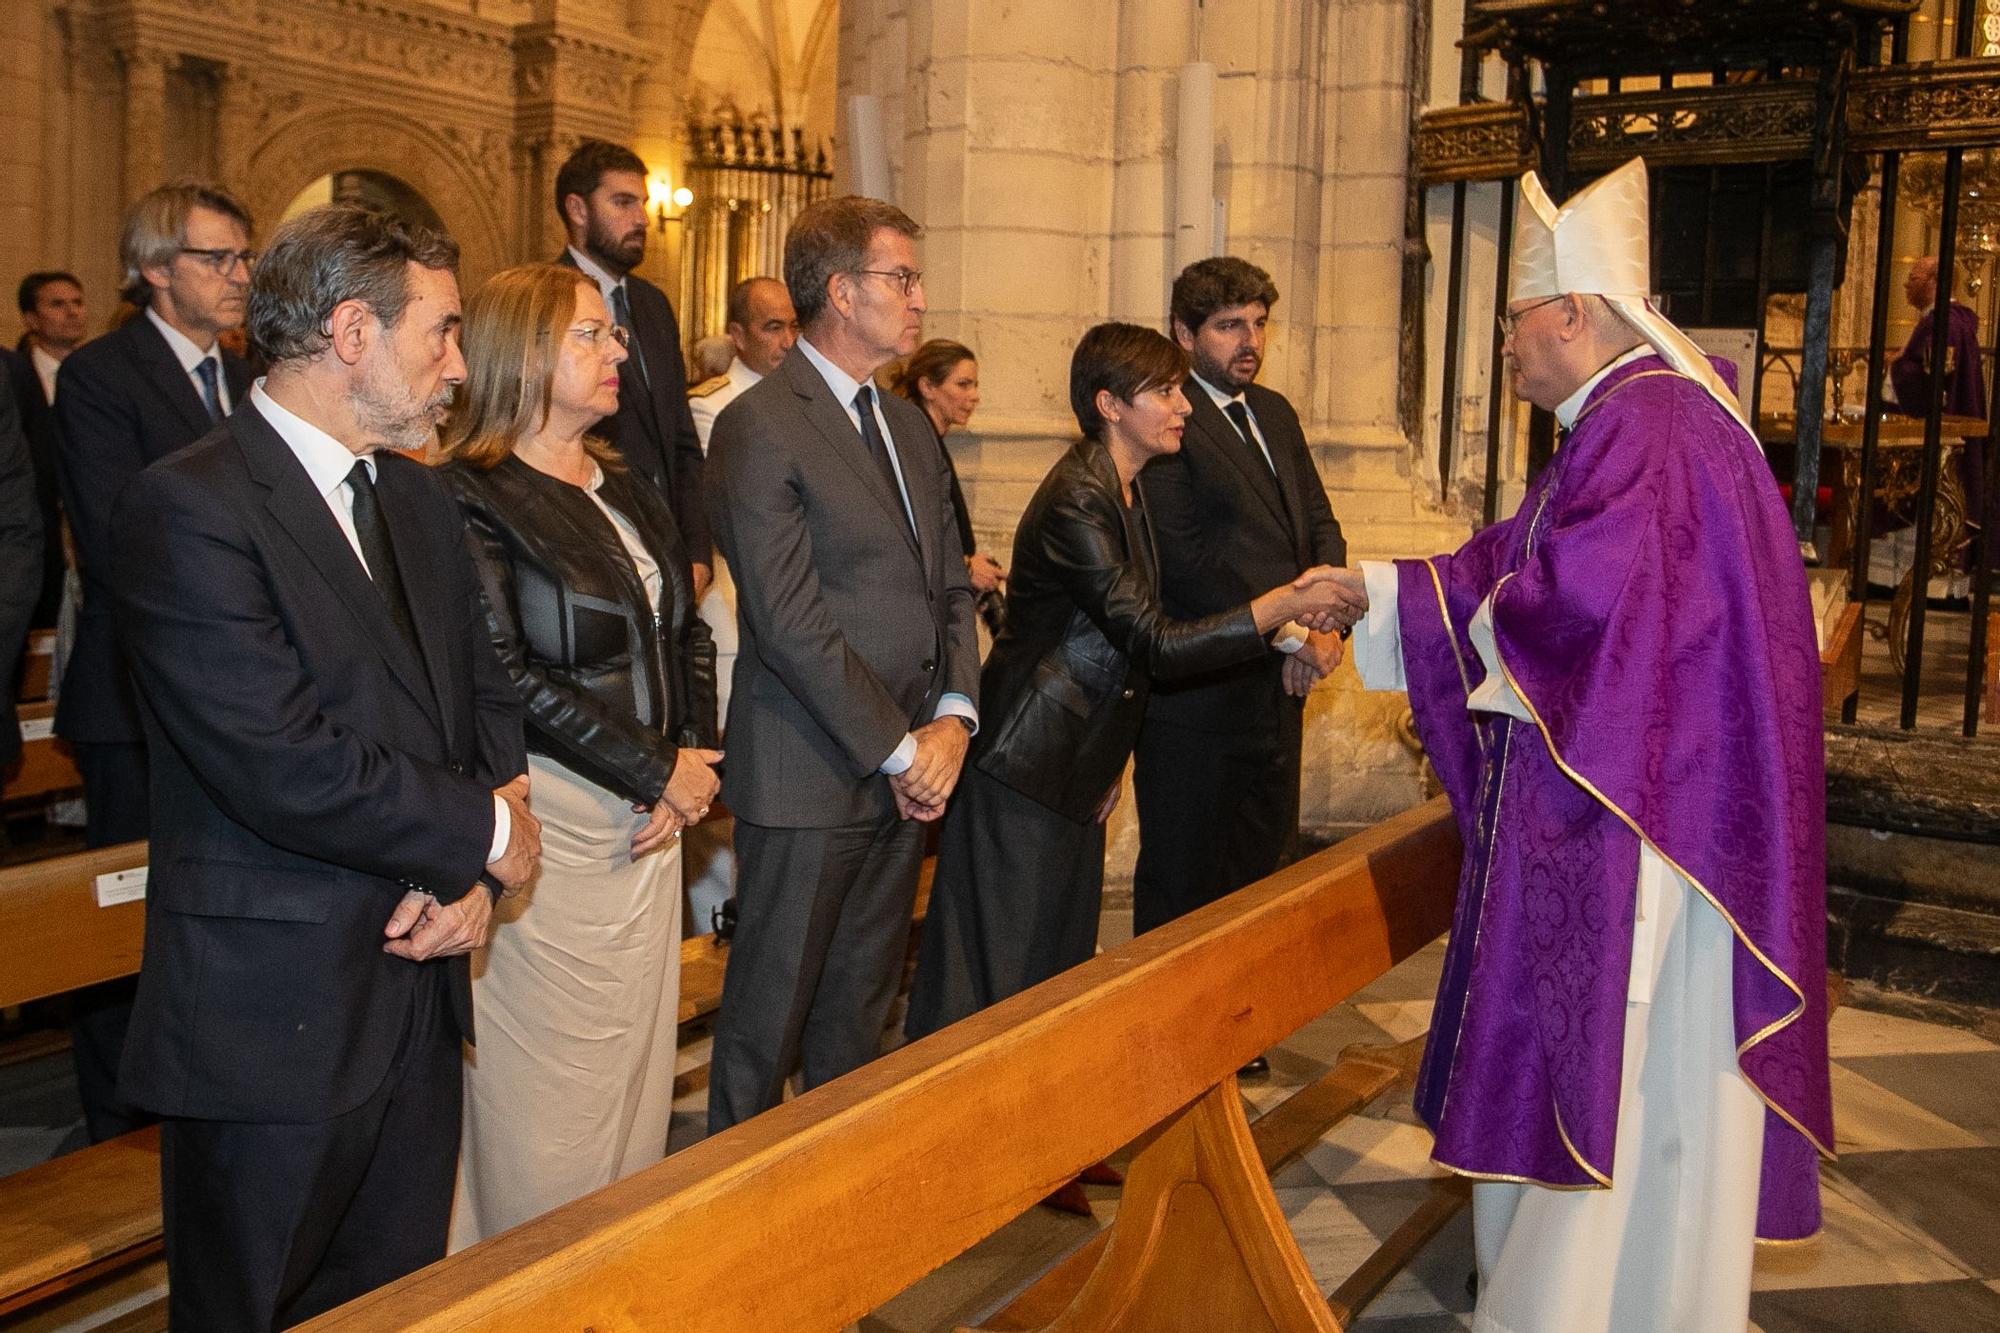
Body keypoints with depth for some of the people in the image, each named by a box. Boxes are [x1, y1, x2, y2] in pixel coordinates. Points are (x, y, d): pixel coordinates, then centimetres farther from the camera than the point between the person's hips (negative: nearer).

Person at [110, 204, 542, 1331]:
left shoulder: (418, 499, 11)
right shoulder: (191, 507, -16)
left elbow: (488, 697, 12)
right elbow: (285, 767, -23)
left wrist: (468, 878, -6)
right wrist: (484, 837, -11)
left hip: (418, 984, 7)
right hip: (274, 1024, -7)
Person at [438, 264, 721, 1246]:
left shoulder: (627, 493, 14)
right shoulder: (472, 497, -11)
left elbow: (687, 635, 15)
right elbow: (506, 677, -18)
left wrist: (692, 764, -2)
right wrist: (657, 771, -14)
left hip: (648, 820, 7)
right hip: (548, 823, -7)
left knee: (636, 1063, 14)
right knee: (547, 1082, 3)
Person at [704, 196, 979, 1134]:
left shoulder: (908, 426, 15)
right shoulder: (759, 426, -12)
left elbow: (950, 586, 15)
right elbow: (790, 622, -17)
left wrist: (953, 716, -2)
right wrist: (898, 749, -13)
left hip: (909, 771, 8)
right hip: (810, 778, -7)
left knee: (858, 1015, 17)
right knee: (768, 1019, 6)